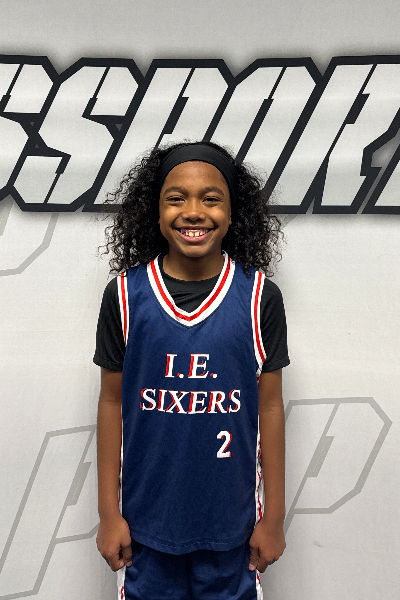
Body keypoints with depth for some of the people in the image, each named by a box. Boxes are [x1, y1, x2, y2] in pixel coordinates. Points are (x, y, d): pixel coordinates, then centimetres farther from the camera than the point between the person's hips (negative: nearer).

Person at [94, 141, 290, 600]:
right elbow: (112, 402, -3)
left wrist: (274, 516, 1)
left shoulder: (259, 297, -10)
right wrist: (109, 514, 1)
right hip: (146, 517, 1)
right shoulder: (125, 295, -9)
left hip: (231, 522, 0)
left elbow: (269, 406, -5)